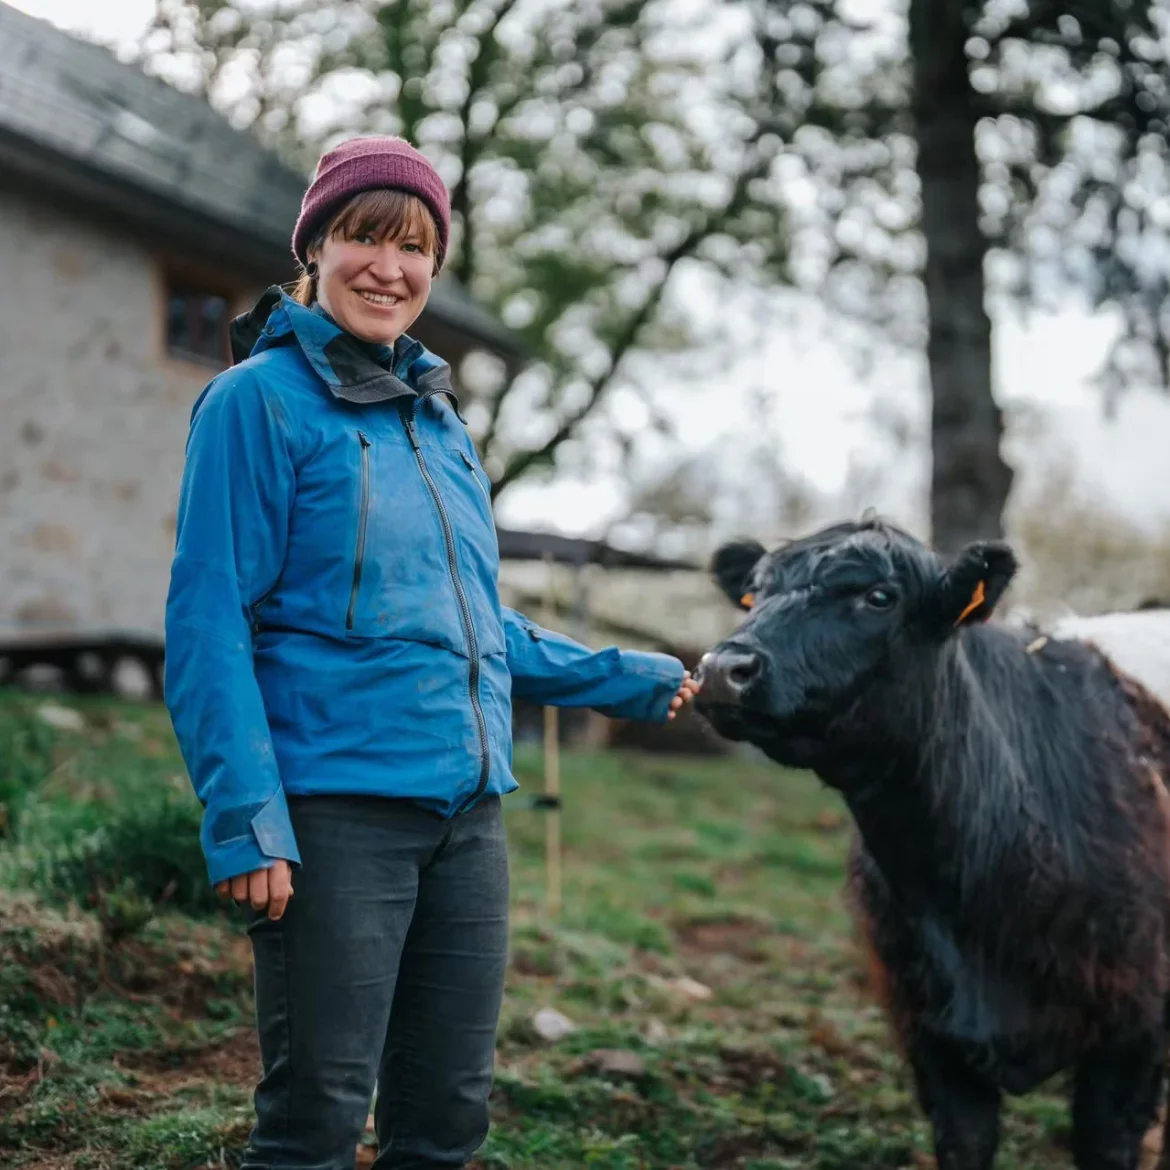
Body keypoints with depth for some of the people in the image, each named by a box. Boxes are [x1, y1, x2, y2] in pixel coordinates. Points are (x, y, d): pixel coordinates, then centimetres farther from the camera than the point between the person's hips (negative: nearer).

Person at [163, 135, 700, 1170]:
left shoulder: (439, 417, 16)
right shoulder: (260, 399, -4)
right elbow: (210, 624, -10)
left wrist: (629, 681, 22)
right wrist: (246, 821, -17)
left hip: (467, 807, 7)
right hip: (335, 804, -7)